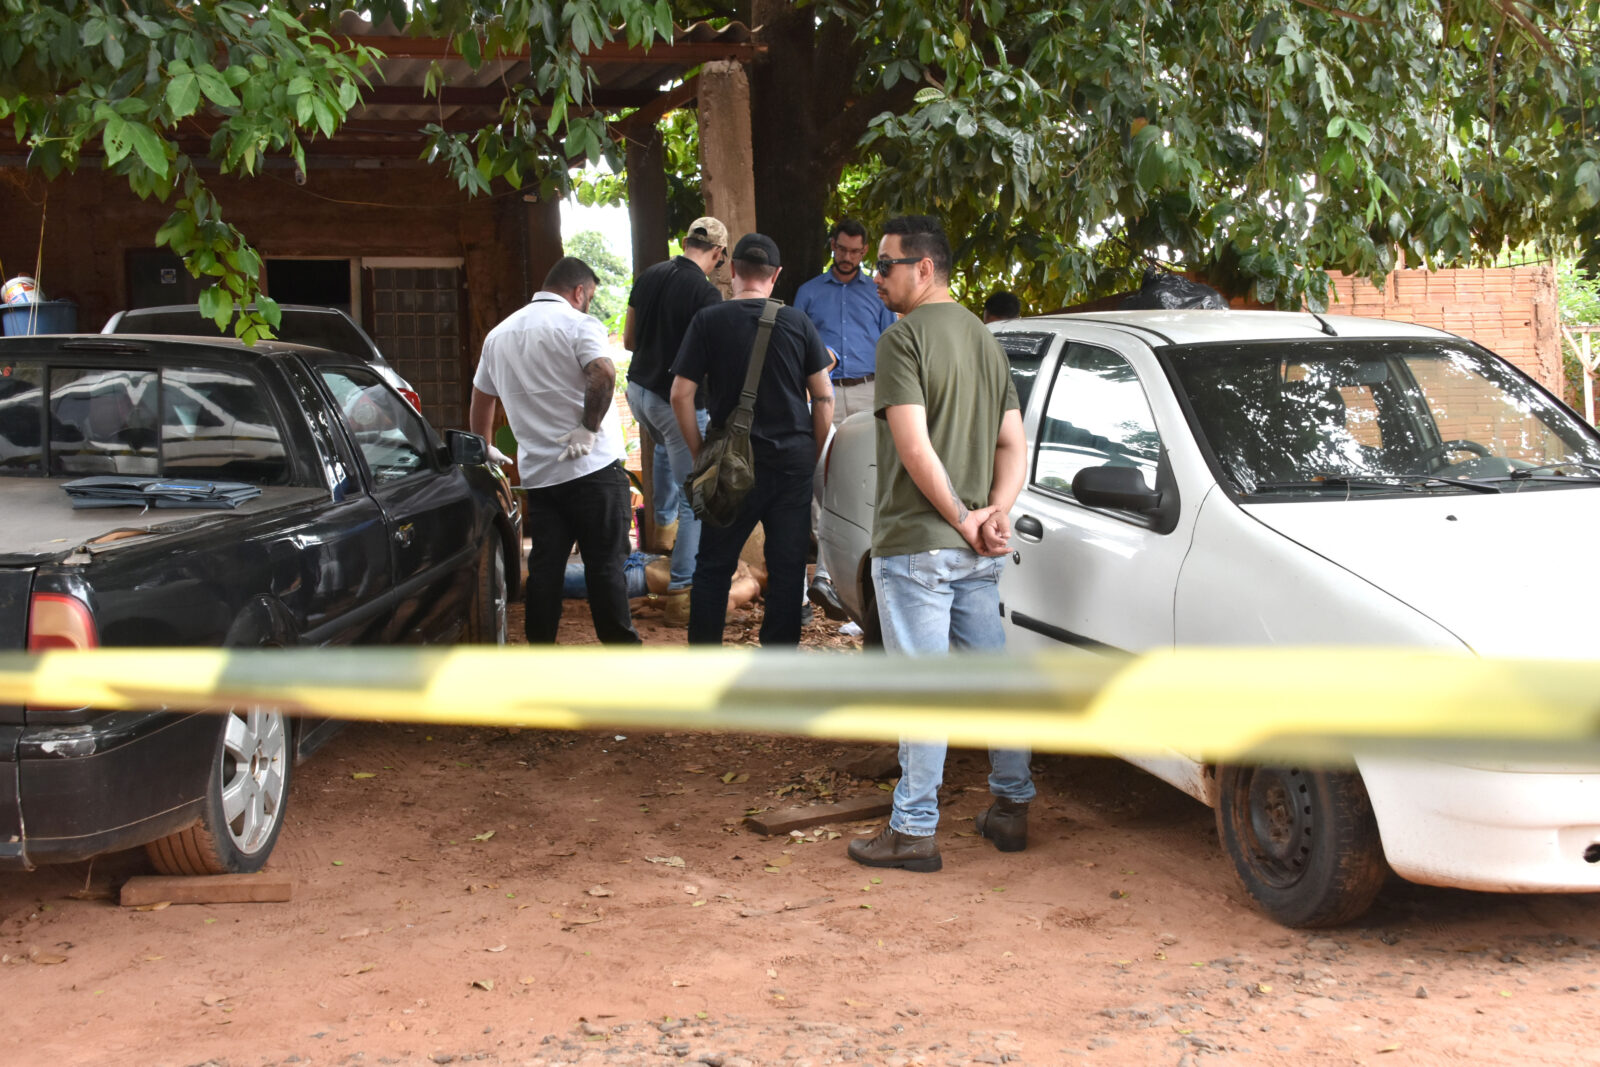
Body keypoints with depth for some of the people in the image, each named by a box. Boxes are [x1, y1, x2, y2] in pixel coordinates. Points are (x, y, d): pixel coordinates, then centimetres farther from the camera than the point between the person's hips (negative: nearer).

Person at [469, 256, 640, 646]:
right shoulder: (578, 324, -6)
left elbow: (480, 401, 26)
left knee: (544, 566, 8)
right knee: (605, 563, 0)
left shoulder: (500, 334, 16)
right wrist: (590, 428, -15)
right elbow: (603, 374, -25)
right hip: (593, 467, -5)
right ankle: (620, 651, 5)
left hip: (538, 473, 6)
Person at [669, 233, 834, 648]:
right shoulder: (798, 323, 1)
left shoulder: (708, 322, -3)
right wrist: (815, 455, 11)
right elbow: (824, 397, 2)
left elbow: (681, 394, -6)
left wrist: (700, 453, 4)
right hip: (793, 461, 1)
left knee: (713, 567, 9)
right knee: (787, 568, 6)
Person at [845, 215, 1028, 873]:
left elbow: (914, 447, -20)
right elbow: (1013, 442, 13)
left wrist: (963, 520, -13)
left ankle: (914, 830, 1)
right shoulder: (984, 338, 15)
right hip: (978, 551, 8)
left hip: (916, 544, -8)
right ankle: (1011, 807, 24)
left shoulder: (904, 338, -12)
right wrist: (994, 512, -1)